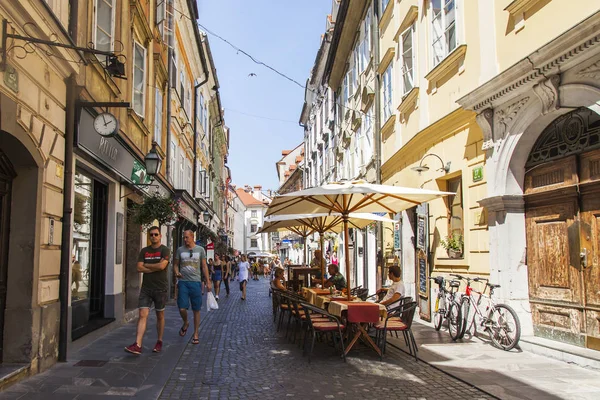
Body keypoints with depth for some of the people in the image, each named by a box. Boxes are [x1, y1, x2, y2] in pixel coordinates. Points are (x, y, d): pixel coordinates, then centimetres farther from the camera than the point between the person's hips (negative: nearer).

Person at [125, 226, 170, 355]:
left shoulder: (165, 250, -3)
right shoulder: (144, 251, 9)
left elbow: (162, 265, -18)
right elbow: (139, 268, -1)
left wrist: (146, 265, -6)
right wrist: (155, 268, -10)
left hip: (160, 289, -3)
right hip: (146, 288, 3)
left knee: (160, 316, 9)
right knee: (142, 315, -7)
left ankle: (159, 342, 23)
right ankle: (137, 345, -13)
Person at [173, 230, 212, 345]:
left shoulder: (200, 250, 5)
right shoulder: (180, 250, 7)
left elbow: (204, 267, 8)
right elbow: (176, 264, 12)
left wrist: (208, 281, 3)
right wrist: (177, 272, -10)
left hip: (196, 282, 0)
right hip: (183, 281, 1)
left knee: (196, 309, 4)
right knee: (182, 309, -7)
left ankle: (195, 334, 16)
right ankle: (185, 323, 27)